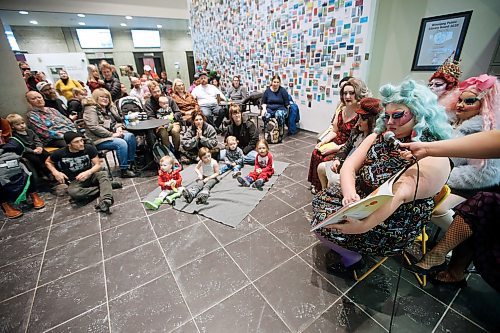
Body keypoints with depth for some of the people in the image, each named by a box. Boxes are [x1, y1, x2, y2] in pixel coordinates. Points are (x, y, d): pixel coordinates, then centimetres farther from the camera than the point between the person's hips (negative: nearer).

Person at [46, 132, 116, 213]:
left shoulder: (89, 148, -13)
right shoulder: (60, 153, -9)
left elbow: (98, 164, -11)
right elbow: (48, 162, 11)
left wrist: (88, 172, -31)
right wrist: (55, 172, -9)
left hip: (90, 176, 0)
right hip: (74, 181, 0)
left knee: (103, 174, -34)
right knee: (72, 192, -34)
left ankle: (105, 201, -56)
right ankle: (105, 187, -23)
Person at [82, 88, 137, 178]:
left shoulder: (109, 108, 15)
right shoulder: (90, 109, -8)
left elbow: (117, 121, 21)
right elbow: (94, 127, -19)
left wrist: (118, 128, -3)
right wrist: (111, 135, -21)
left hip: (112, 134, 7)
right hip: (99, 139, -7)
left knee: (130, 136, -17)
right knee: (121, 143, -30)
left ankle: (131, 164, -12)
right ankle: (124, 170, -23)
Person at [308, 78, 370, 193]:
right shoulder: (342, 110, 7)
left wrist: (335, 148, -22)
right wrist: (322, 142, -3)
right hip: (337, 142, 7)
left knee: (325, 159, -23)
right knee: (317, 152, -11)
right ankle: (316, 184, 4)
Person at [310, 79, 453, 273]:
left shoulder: (434, 157, -20)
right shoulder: (378, 137, -1)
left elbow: (399, 197, -34)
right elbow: (349, 167, -11)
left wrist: (364, 225, -47)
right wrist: (350, 193, -31)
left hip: (393, 224, -7)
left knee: (323, 224, -16)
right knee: (321, 200, 1)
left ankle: (351, 257, 15)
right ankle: (345, 246, 24)